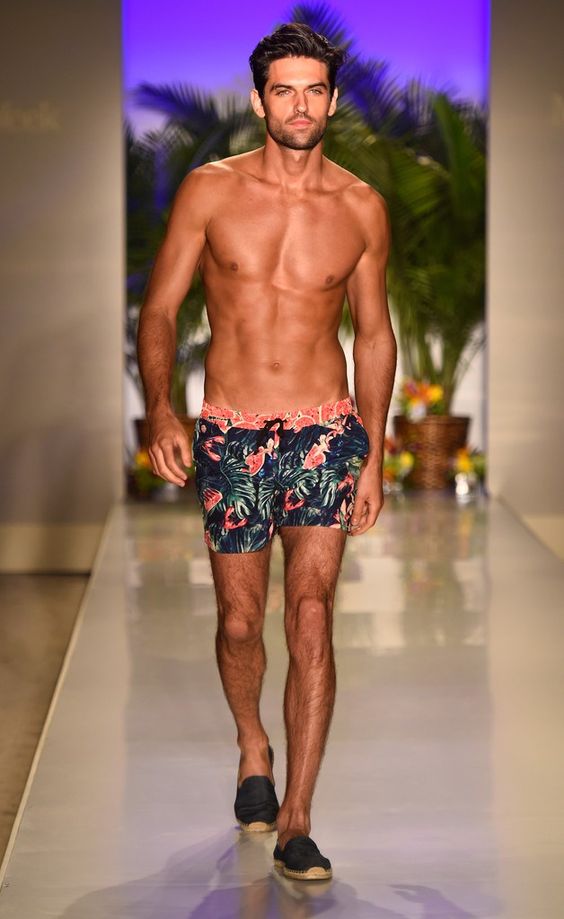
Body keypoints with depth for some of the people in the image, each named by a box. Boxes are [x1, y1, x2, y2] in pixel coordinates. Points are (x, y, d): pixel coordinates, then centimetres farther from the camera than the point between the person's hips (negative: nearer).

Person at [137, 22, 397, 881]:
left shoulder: (361, 207, 2)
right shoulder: (210, 190, -2)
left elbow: (375, 334, 11)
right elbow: (159, 309, 2)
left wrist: (374, 455, 7)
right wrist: (159, 409, -14)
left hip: (326, 430, 0)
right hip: (230, 433, 0)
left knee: (311, 619, -11)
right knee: (239, 624, 9)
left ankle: (295, 822, -7)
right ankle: (253, 749, 39)